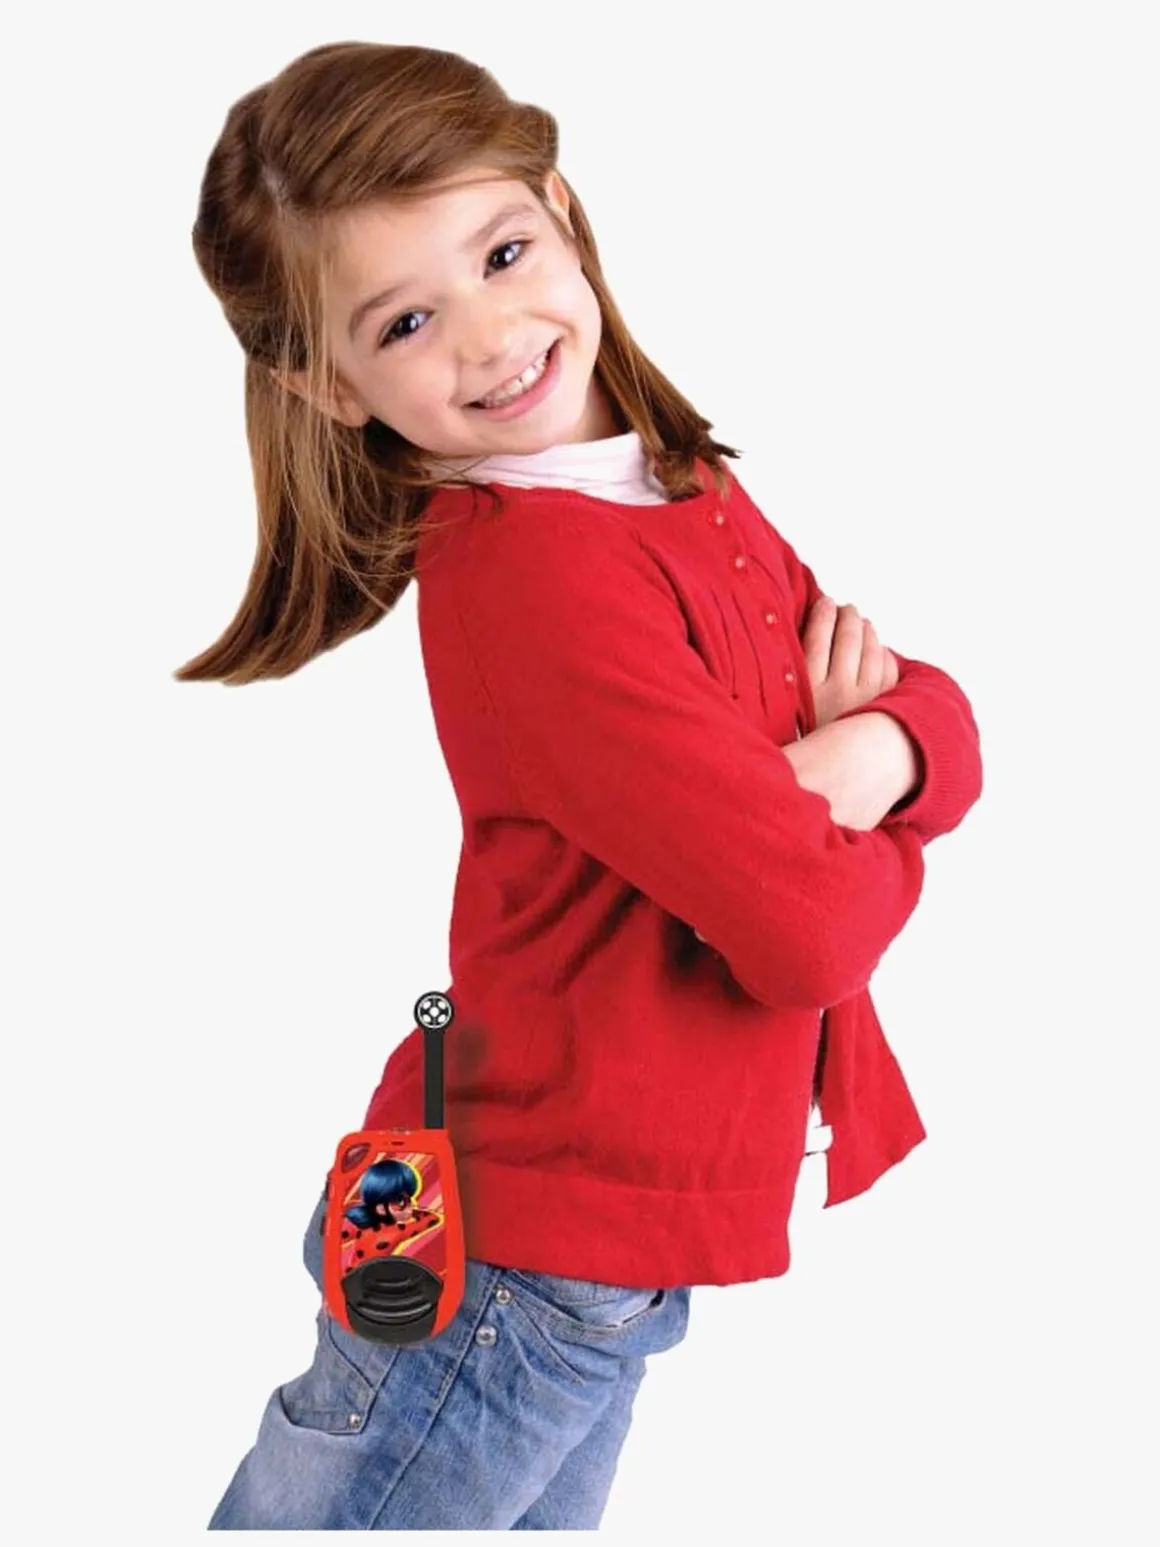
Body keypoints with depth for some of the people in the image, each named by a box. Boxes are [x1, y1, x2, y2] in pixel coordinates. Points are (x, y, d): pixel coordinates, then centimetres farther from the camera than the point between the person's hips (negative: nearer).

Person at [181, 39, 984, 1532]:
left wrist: (859, 756, -19)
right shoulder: (542, 579, -25)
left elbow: (949, 730, 3)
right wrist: (857, 836, -6)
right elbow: (812, 932, -28)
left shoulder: (680, 483, 4)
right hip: (517, 1270, -8)